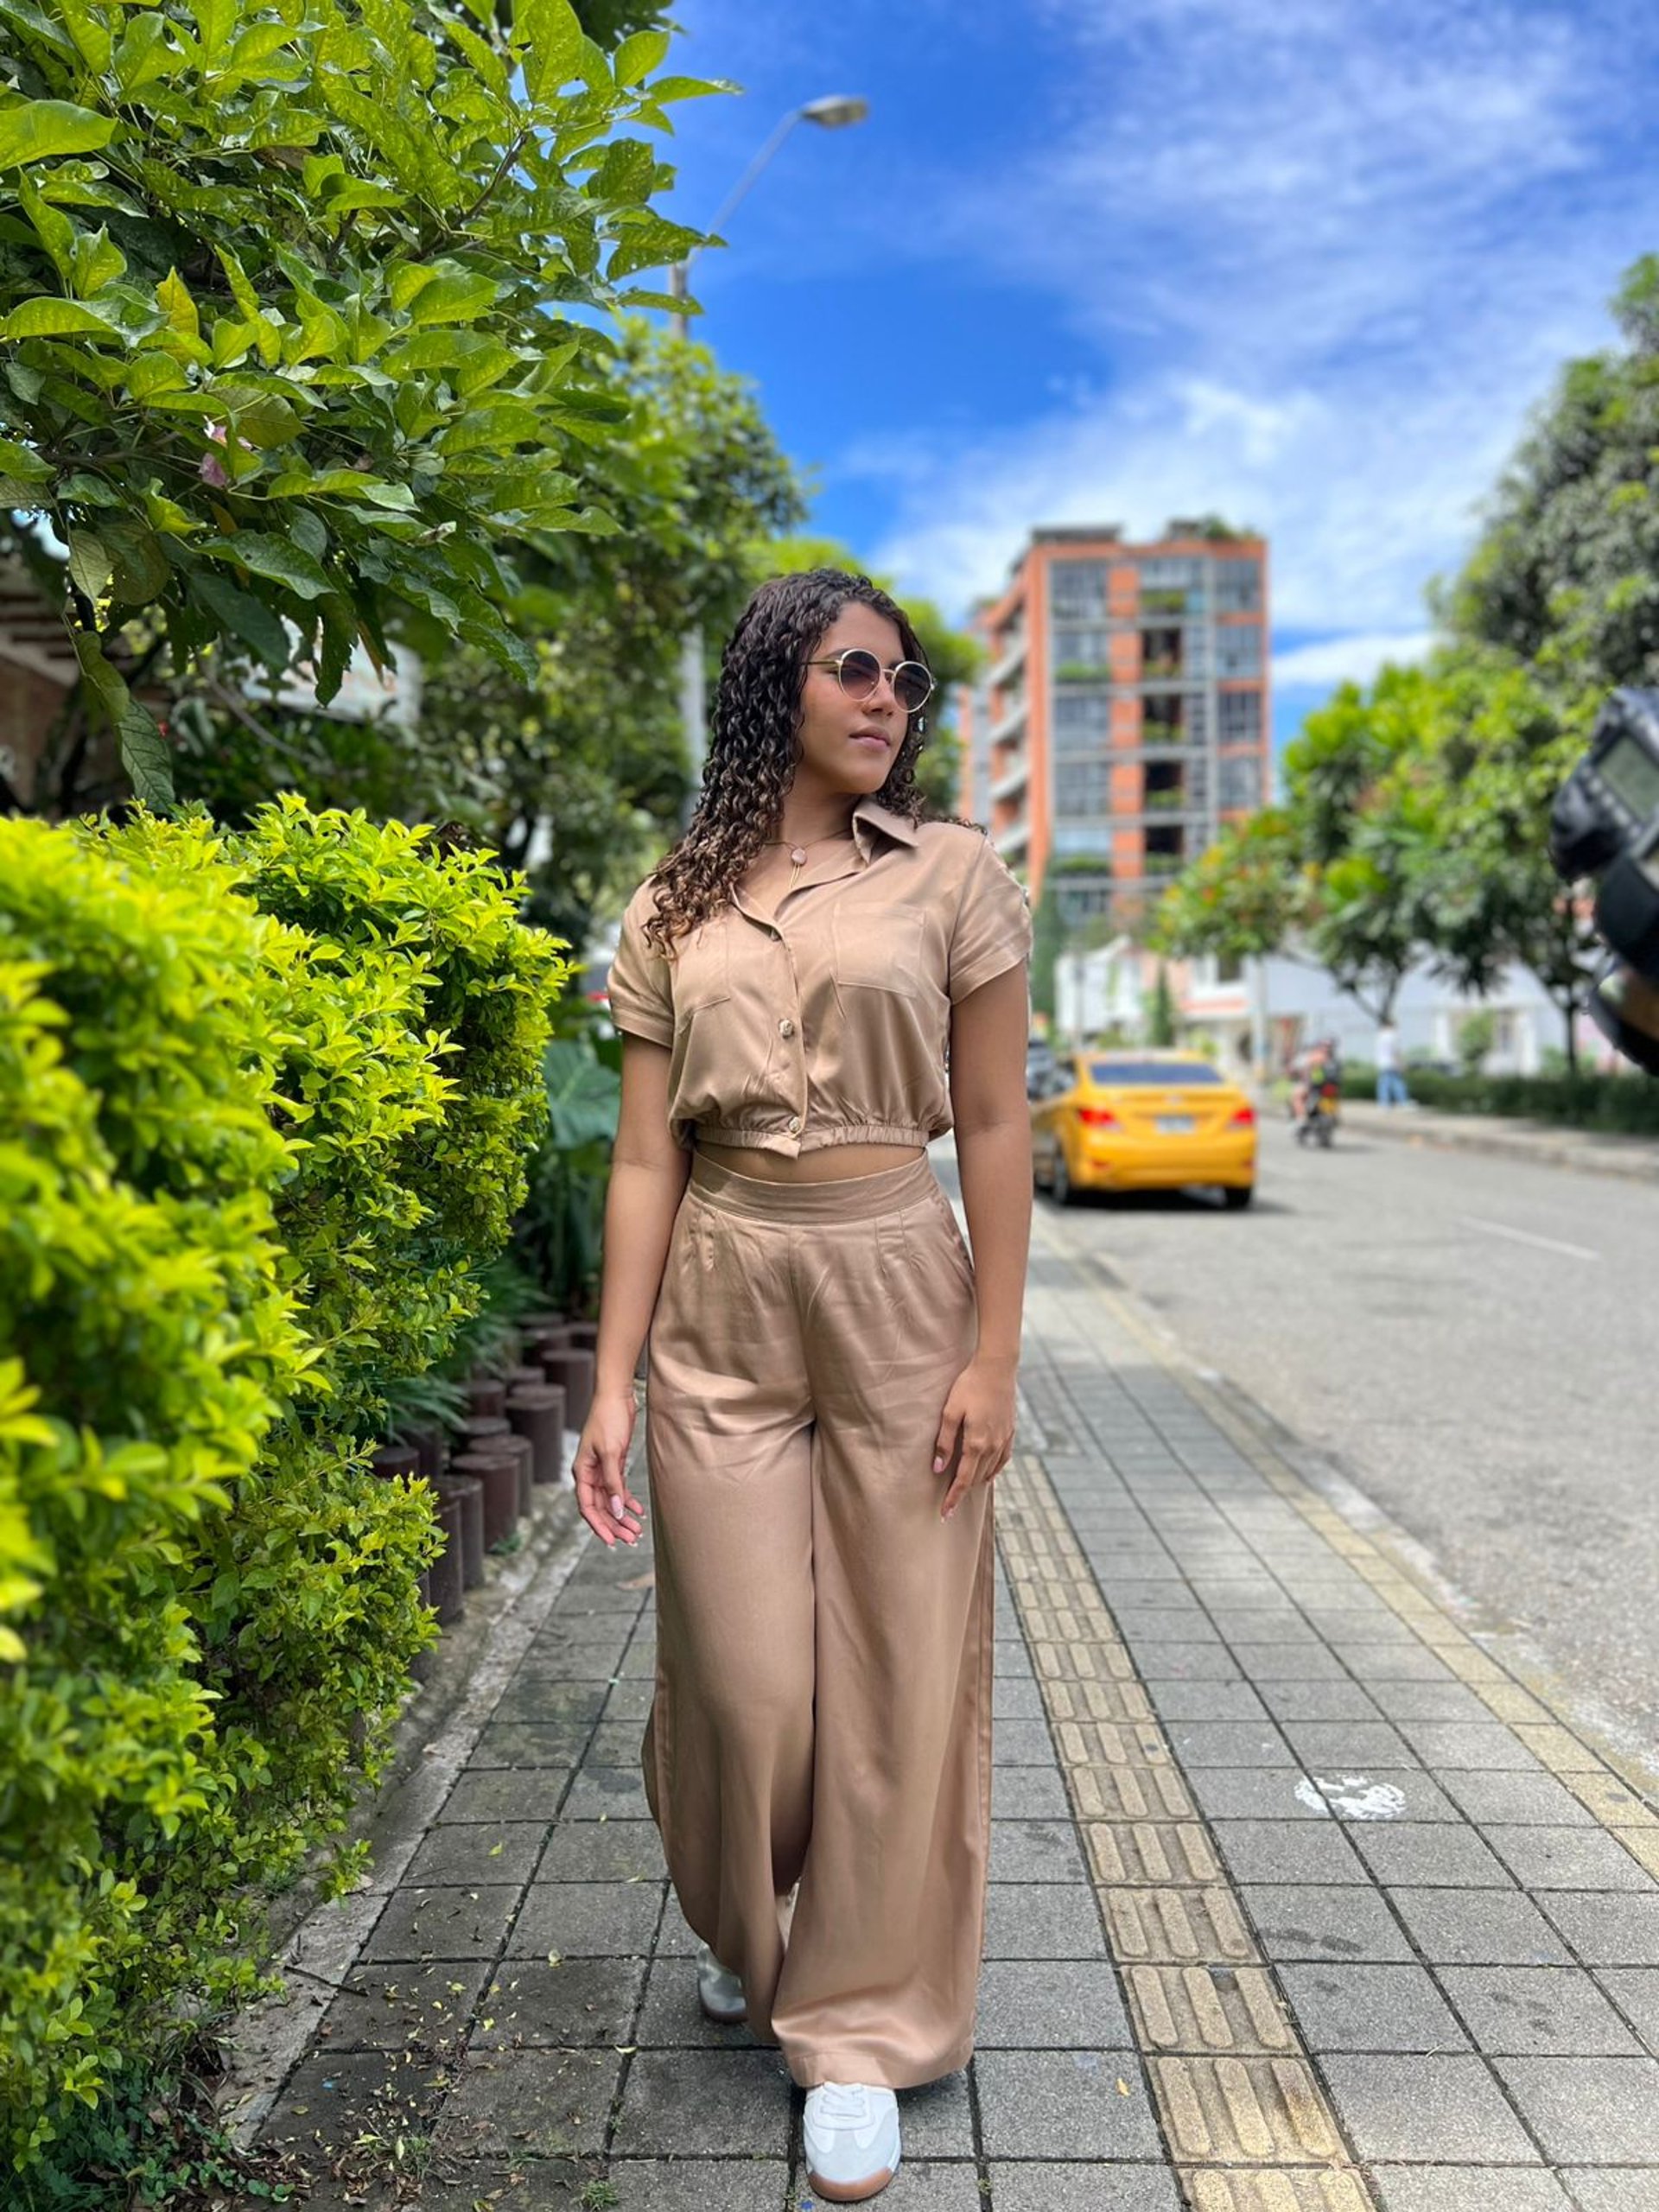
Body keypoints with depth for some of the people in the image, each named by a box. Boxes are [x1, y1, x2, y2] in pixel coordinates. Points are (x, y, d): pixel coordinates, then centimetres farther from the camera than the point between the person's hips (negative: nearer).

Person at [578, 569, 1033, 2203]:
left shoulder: (951, 874, 3)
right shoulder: (674, 908, 7)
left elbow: (994, 1130, 0)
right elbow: (645, 1158, 3)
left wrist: (992, 1354, -6)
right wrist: (614, 1381, -2)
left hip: (897, 1291, -1)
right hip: (721, 1313, 1)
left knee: (898, 1667, 5)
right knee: (742, 1675, 5)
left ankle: (857, 2027, 26)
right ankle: (740, 1929, 39)